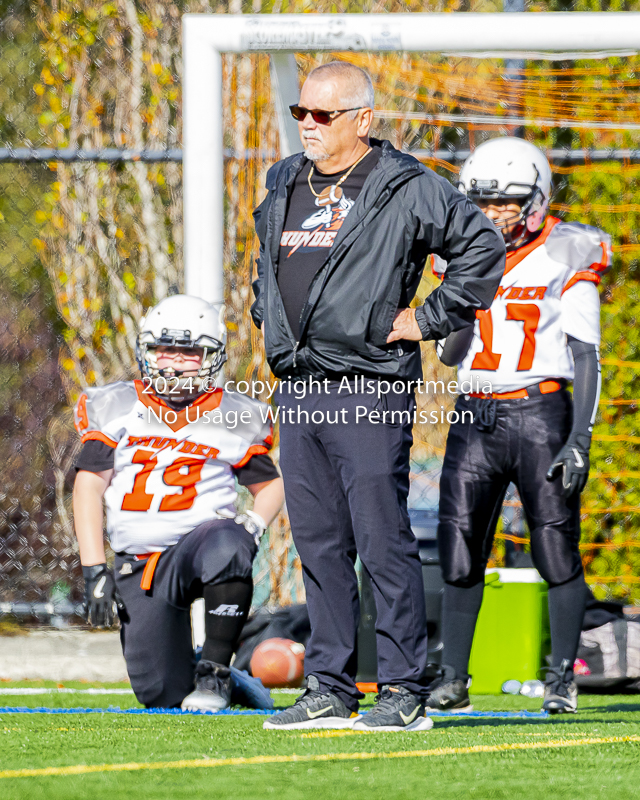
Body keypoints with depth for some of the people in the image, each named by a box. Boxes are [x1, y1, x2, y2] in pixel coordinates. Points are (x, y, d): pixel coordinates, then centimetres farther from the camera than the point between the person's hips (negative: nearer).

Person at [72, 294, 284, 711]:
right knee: (161, 693, -5)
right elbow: (89, 486, 3)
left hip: (200, 540, -2)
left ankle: (215, 672, -22)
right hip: (137, 563, 2)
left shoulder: (234, 418, 4)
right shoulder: (117, 409, 6)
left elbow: (270, 485, 13)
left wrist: (254, 523, -10)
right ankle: (188, 671, 35)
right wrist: (94, 569, -6)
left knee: (226, 546, -41)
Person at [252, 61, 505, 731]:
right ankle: (330, 690, 13)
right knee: (319, 545, 8)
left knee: (382, 543, -7)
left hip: (368, 392, -7)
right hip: (298, 391, 7)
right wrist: (269, 320, 19)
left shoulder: (406, 191, -5)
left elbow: (484, 247, -6)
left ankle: (404, 692, -4)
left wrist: (428, 319, -7)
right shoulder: (284, 189, 16)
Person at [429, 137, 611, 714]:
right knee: (460, 551, 1)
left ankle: (562, 680, 8)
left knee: (557, 553, -2)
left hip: (540, 412, -4)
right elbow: (450, 356, 13)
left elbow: (586, 357, -4)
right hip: (475, 416, 4)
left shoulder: (564, 257, -4)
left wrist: (580, 438, -12)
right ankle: (453, 678, 8)